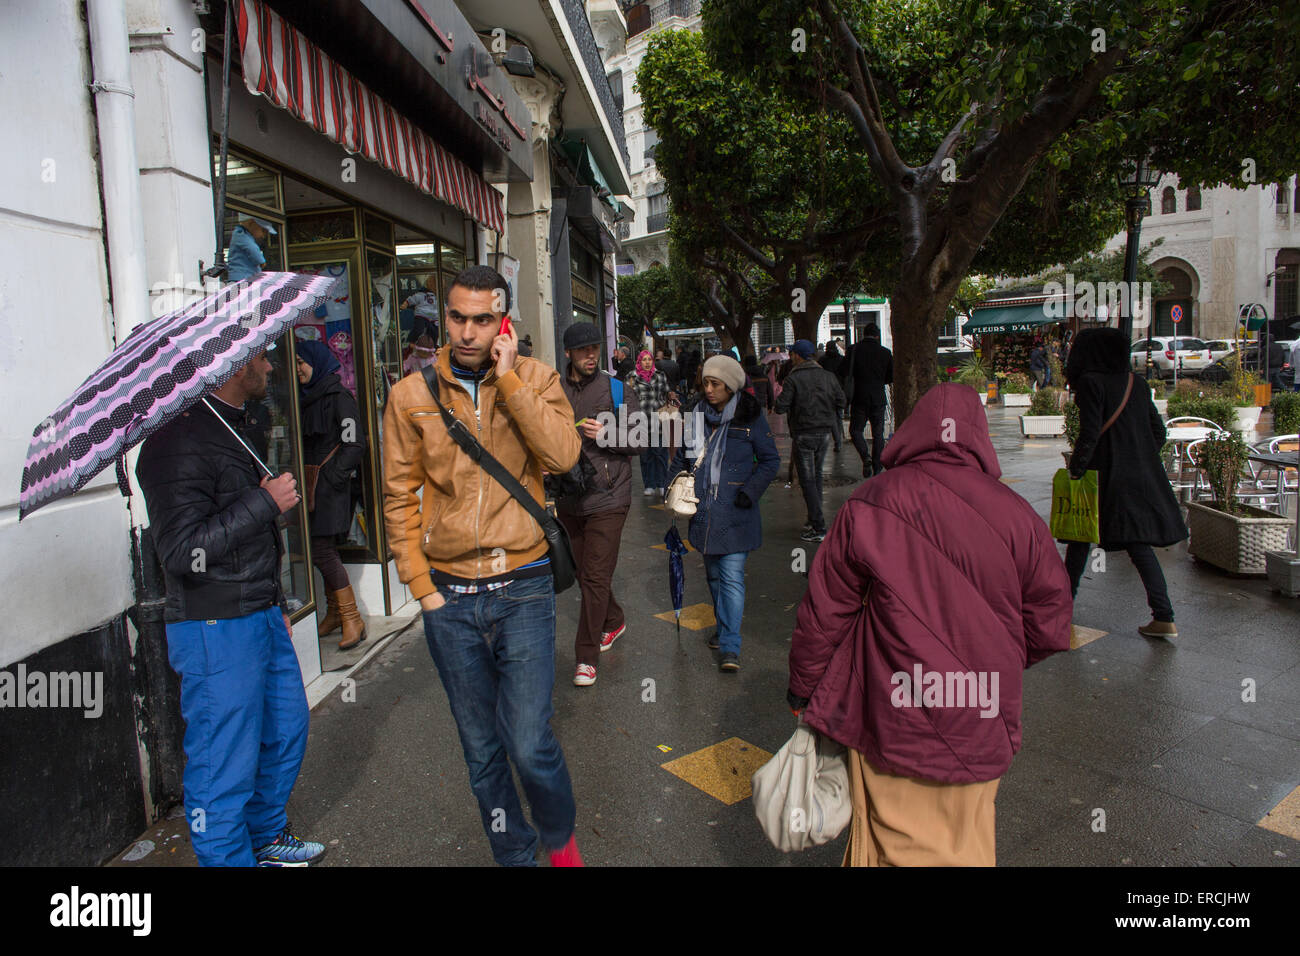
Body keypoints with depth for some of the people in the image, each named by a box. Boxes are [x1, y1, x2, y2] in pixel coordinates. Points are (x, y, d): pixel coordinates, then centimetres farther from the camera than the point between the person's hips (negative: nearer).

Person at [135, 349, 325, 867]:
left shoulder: (234, 427, 14)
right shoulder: (179, 440, -19)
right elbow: (182, 550, -25)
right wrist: (264, 501, -20)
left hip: (261, 618, 10)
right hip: (216, 630, -10)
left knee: (286, 731, 22)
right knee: (227, 764, 3)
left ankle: (267, 836, 42)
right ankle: (228, 856, 23)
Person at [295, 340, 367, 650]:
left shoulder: (338, 398, -7)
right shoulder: (306, 398, 16)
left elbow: (354, 444, -13)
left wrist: (332, 478, -16)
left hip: (330, 488, -7)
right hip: (312, 488, 7)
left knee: (322, 551, -10)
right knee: (324, 551, 10)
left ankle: (352, 618, -2)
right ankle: (334, 613, 20)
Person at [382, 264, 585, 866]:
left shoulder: (535, 380, -1)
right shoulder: (412, 394, 1)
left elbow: (563, 455, -19)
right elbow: (400, 497, 5)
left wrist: (507, 378, -17)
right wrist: (420, 585, 0)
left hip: (522, 590, -1)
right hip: (448, 596, 2)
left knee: (529, 744, -3)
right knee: (481, 750, 13)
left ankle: (561, 838, 29)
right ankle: (514, 854, 36)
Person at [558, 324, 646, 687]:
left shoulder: (617, 390, -2)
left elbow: (641, 440, 0)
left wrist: (607, 435, -16)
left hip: (606, 497, -4)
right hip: (568, 498, 4)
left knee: (595, 576, -5)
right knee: (584, 572, 18)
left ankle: (586, 656, 5)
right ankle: (614, 622, 42)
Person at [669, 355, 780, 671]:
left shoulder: (750, 417, -5)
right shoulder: (698, 414, 5)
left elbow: (771, 460, 1)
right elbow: (682, 455, 18)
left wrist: (750, 491, -11)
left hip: (735, 514, -4)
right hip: (704, 512, 5)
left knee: (732, 577, -9)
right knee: (713, 574, 16)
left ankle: (730, 646, -6)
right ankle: (723, 626, 34)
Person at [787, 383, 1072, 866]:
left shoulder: (868, 505, -9)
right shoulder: (1016, 513, -6)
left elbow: (823, 613, -5)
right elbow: (1049, 625, 1)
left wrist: (803, 692, 8)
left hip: (888, 721, -1)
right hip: (980, 722, 2)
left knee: (889, 844, 15)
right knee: (964, 845, 20)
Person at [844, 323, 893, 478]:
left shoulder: (854, 350, -4)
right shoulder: (886, 353, 1)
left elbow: (846, 373, -2)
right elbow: (891, 378, 6)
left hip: (860, 398, -1)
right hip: (879, 399, 2)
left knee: (855, 430, 11)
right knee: (878, 434, 9)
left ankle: (865, 456, -13)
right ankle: (877, 469, 9)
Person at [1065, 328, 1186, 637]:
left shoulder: (1091, 382, -10)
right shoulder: (1137, 384, 10)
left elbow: (1090, 432, -17)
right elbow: (1158, 431, 11)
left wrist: (1076, 467, -10)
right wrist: (1140, 461, 20)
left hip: (1105, 473, -6)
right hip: (1142, 473, 6)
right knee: (1138, 543, 6)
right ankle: (1164, 618, -1)